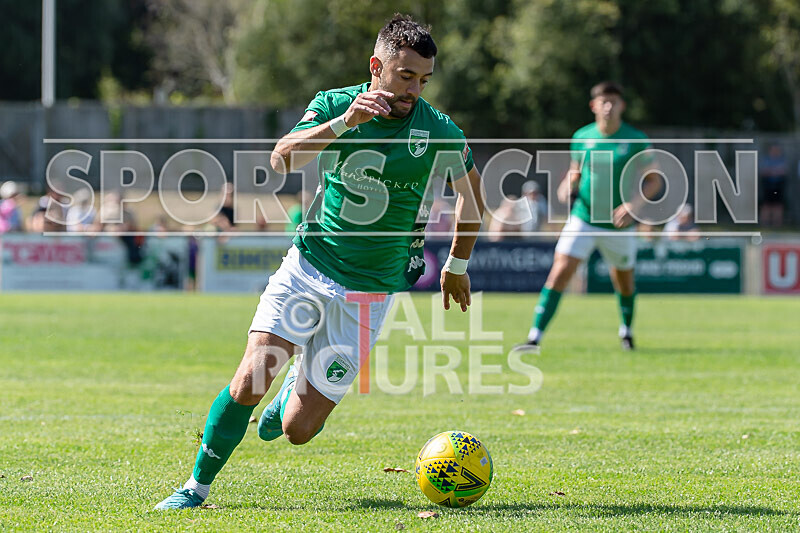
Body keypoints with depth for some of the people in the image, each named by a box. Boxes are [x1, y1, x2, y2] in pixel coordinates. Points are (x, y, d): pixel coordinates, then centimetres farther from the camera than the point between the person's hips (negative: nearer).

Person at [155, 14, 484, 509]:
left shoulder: (439, 132, -7)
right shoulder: (335, 104, -5)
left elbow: (472, 196, 11)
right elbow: (283, 158, -23)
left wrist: (457, 266, 20)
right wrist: (344, 122, -36)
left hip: (368, 294, -1)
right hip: (307, 269, 1)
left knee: (298, 429, -4)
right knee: (249, 383, -17)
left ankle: (303, 380, 32)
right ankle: (198, 486, 4)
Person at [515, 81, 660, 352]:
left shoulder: (636, 140, -8)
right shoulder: (582, 137, 0)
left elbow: (653, 181, -3)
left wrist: (634, 205, -19)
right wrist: (566, 188, -7)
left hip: (617, 226, -1)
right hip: (582, 218, 1)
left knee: (624, 283, 15)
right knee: (559, 273, -15)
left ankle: (626, 330, 45)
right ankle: (535, 337, -16)